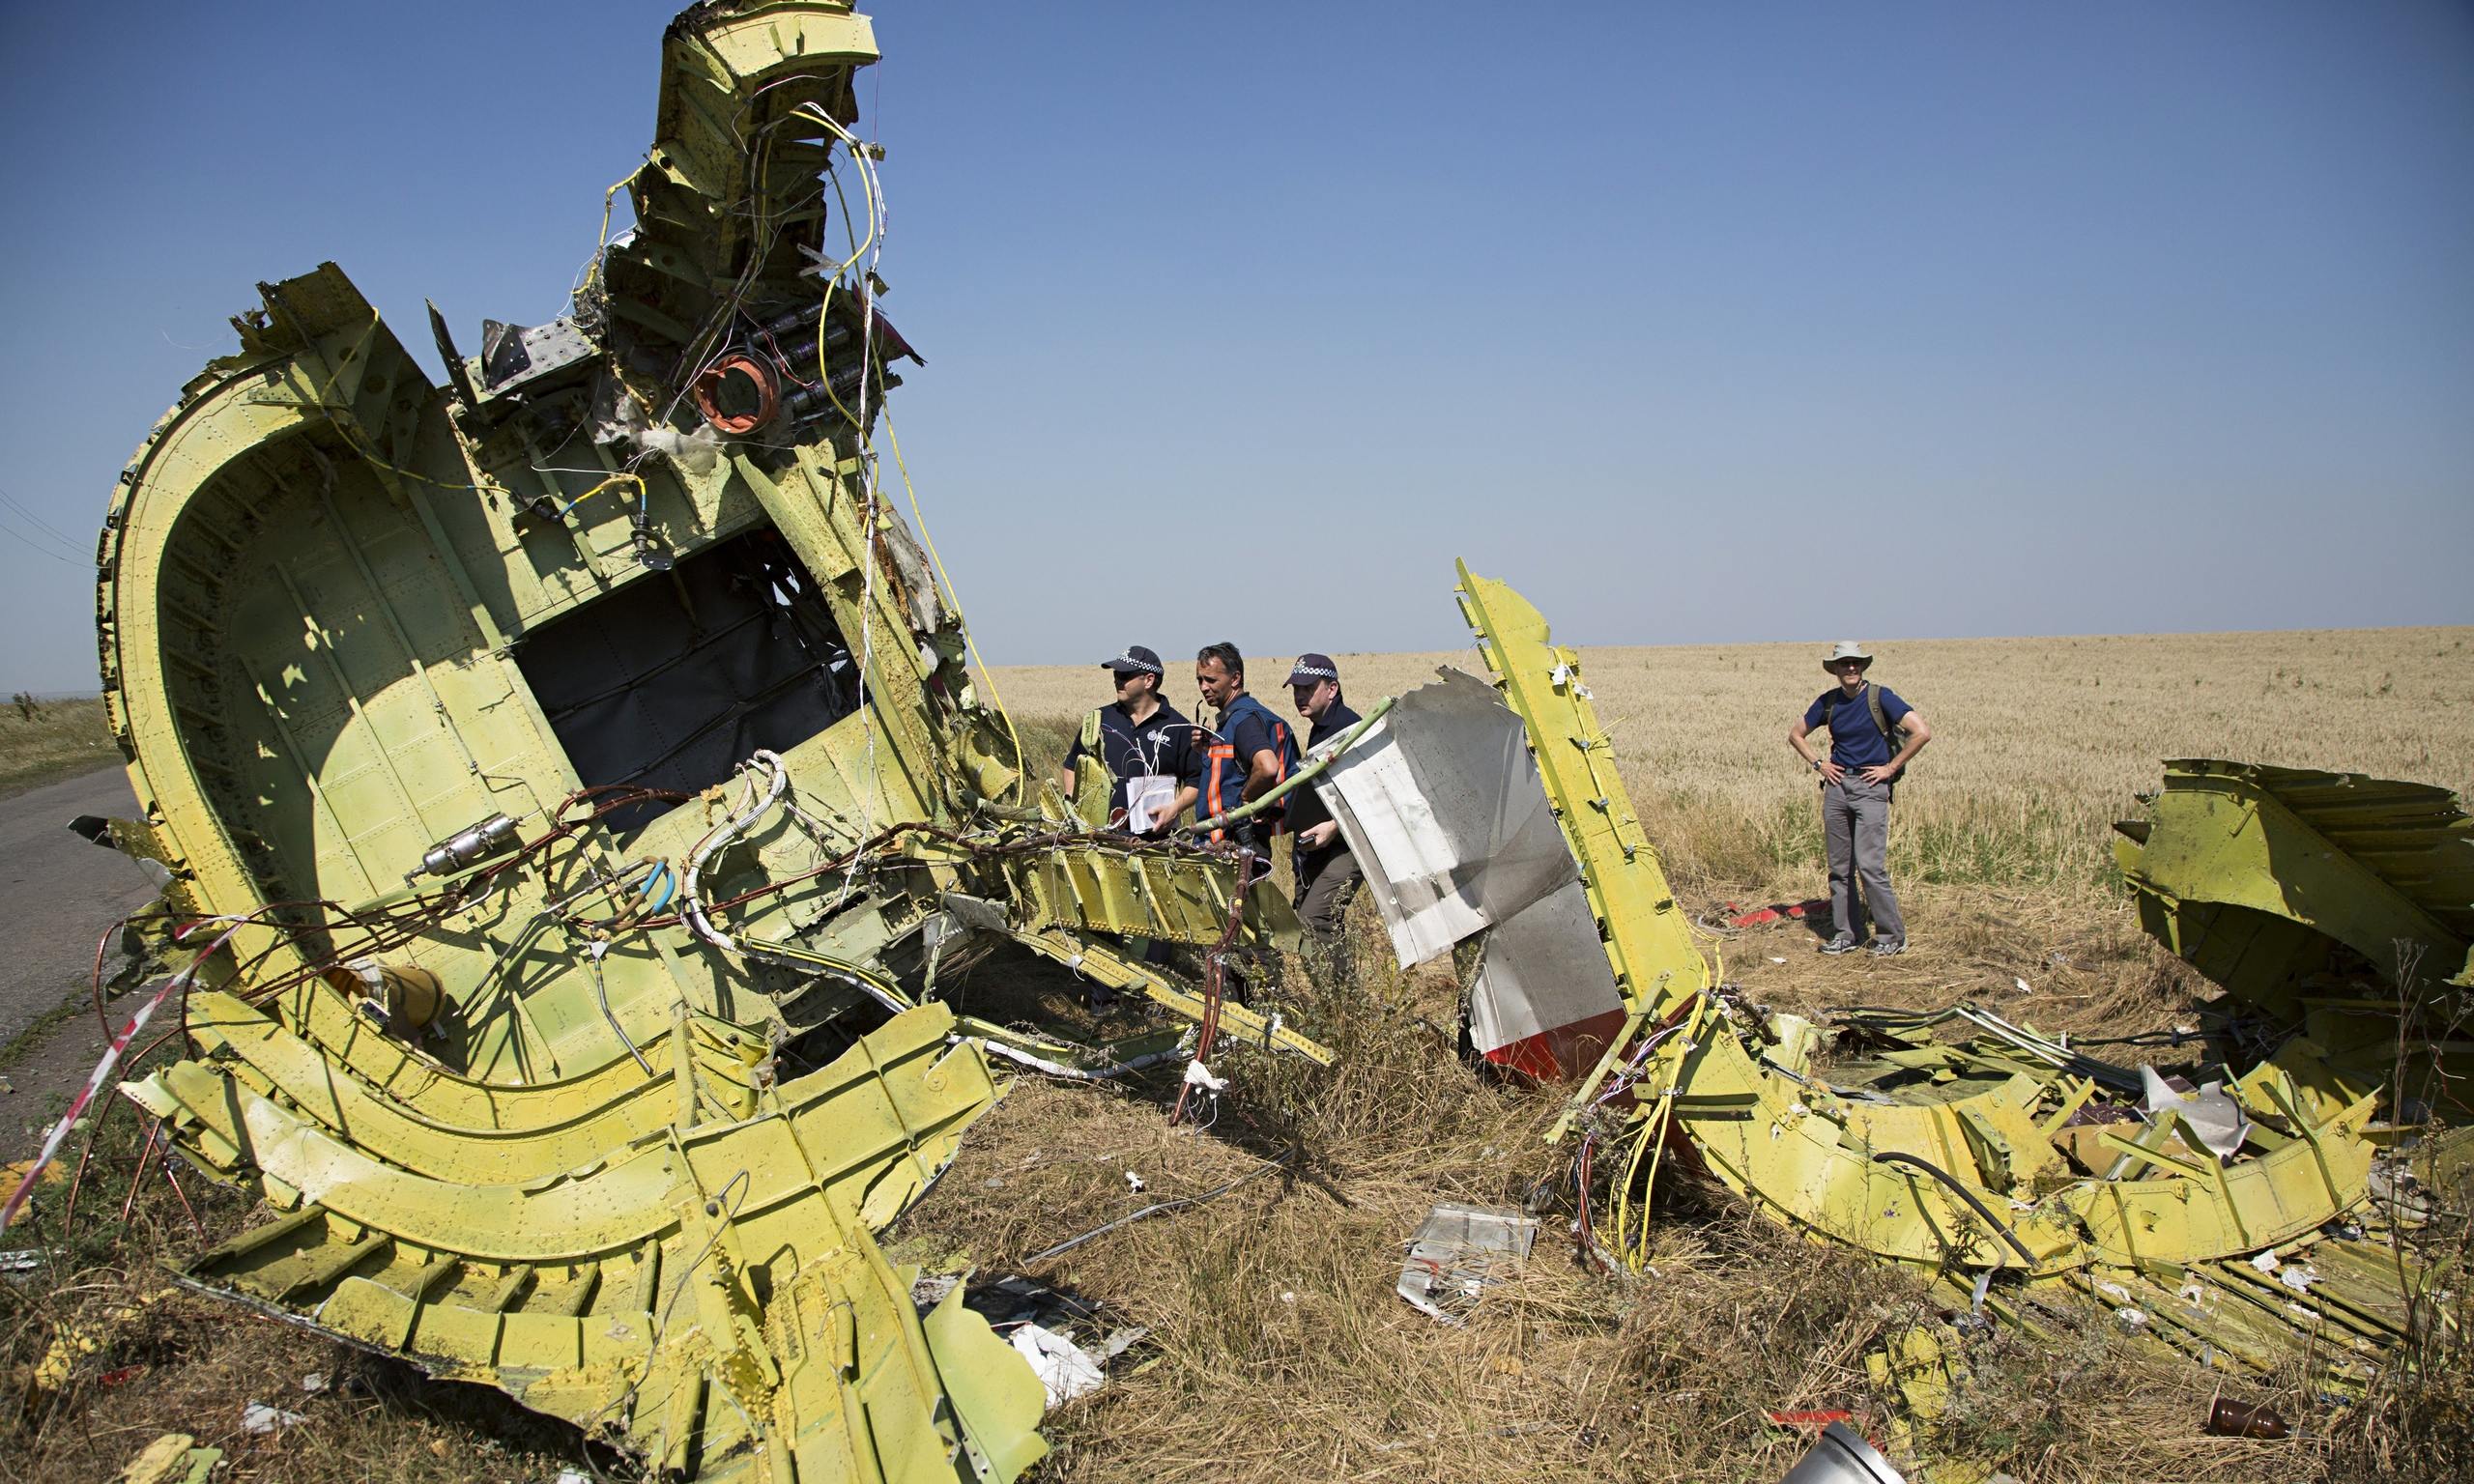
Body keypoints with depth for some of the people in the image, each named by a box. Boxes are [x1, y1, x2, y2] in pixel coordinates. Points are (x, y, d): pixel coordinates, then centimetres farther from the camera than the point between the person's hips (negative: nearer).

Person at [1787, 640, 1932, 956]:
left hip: (1870, 787, -5)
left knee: (1869, 865, -12)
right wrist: (1818, 763, 8)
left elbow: (1922, 733, -15)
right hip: (1837, 785, 5)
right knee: (1839, 867, 8)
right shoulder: (1828, 701, 6)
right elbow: (1795, 734, 20)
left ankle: (1892, 936, 0)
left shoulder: (1880, 697, -8)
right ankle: (1845, 934, 17)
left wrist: (1890, 768, -11)